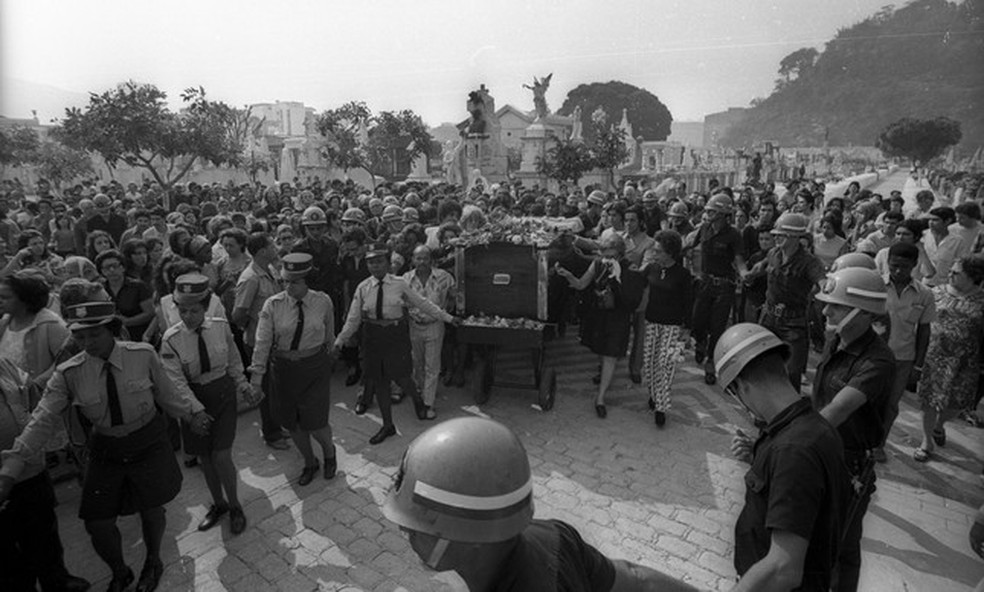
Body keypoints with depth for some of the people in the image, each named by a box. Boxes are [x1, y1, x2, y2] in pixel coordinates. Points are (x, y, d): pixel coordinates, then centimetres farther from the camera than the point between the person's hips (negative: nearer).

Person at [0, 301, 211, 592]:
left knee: (151, 511, 11)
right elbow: (44, 421, -12)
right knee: (97, 523, 7)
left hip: (148, 443, -2)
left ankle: (153, 562, 44)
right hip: (106, 451, 2)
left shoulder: (143, 355, -17)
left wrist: (192, 411, -14)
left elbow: (166, 394, -6)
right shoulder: (69, 374, -13)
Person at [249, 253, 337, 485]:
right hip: (283, 368, 2)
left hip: (315, 367, -1)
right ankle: (309, 463, 39)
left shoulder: (323, 302, -9)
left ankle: (329, 451, 33)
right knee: (292, 423, 13)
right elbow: (262, 342, -10)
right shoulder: (273, 305, -11)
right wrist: (256, 380, -11)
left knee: (315, 422, -2)